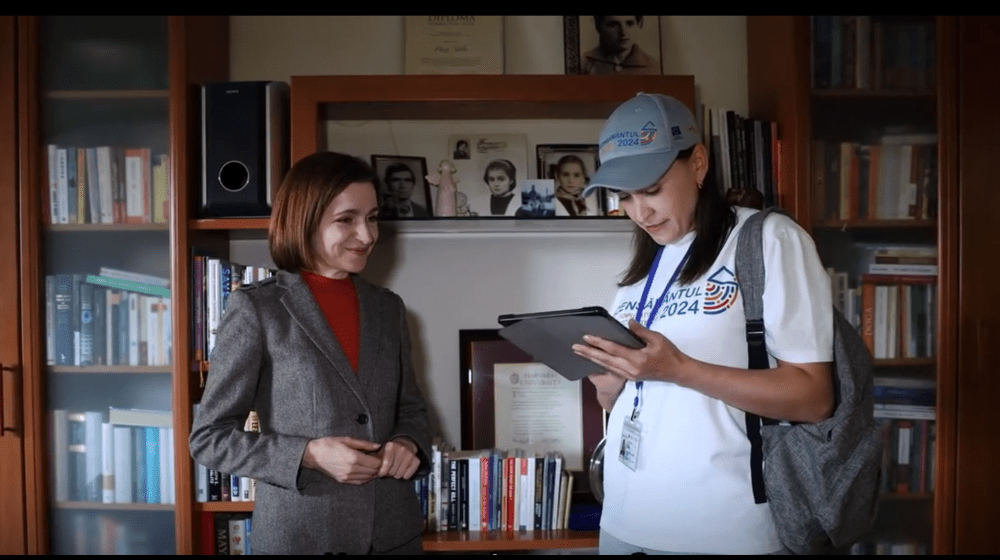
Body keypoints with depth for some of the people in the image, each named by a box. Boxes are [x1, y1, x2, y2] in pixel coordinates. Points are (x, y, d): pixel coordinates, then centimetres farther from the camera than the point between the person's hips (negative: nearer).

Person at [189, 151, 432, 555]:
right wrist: (310, 455, -18)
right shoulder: (256, 307, -8)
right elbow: (208, 438, -7)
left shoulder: (388, 307, 6)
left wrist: (408, 443, -7)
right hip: (299, 534, -4)